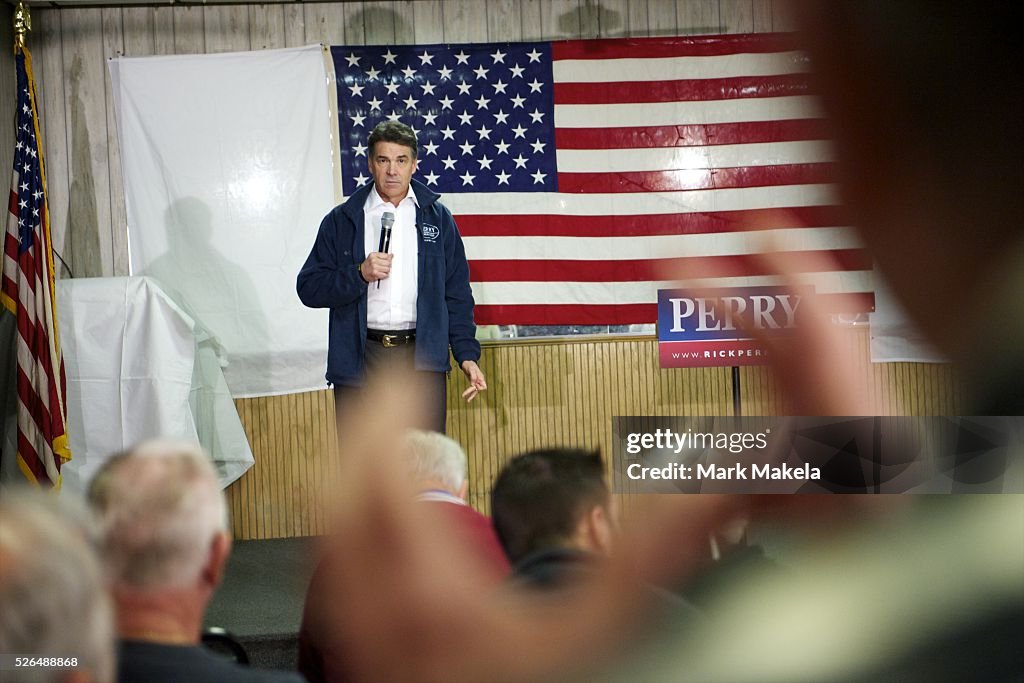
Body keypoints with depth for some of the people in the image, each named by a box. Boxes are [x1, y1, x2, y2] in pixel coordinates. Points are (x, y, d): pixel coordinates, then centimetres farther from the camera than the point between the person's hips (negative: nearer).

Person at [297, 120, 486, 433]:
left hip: (422, 360, 1)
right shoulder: (342, 221, 8)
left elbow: (457, 294, 12)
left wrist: (467, 355, 3)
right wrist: (359, 275, -12)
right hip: (360, 360, 0)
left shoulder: (437, 218, 11)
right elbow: (308, 288, 4)